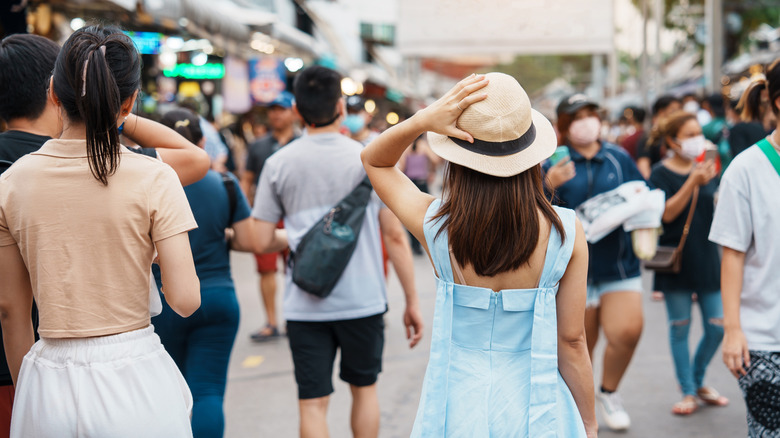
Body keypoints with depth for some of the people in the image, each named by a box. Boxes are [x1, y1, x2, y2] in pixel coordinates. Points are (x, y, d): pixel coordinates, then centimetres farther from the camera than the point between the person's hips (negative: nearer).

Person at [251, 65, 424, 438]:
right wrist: (412, 300, 3)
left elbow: (262, 242, 0)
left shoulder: (278, 165, -1)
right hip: (363, 299, 0)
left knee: (312, 403, 4)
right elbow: (395, 236, -4)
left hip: (305, 305, 0)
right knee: (364, 388, 20)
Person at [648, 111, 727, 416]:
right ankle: (687, 392, 15)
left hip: (707, 258, 4)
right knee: (680, 327, 3)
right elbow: (667, 213, -16)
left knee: (717, 326, 3)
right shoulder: (661, 173, -5)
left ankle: (698, 381, 25)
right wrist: (693, 183, -23)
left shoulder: (707, 168, 8)